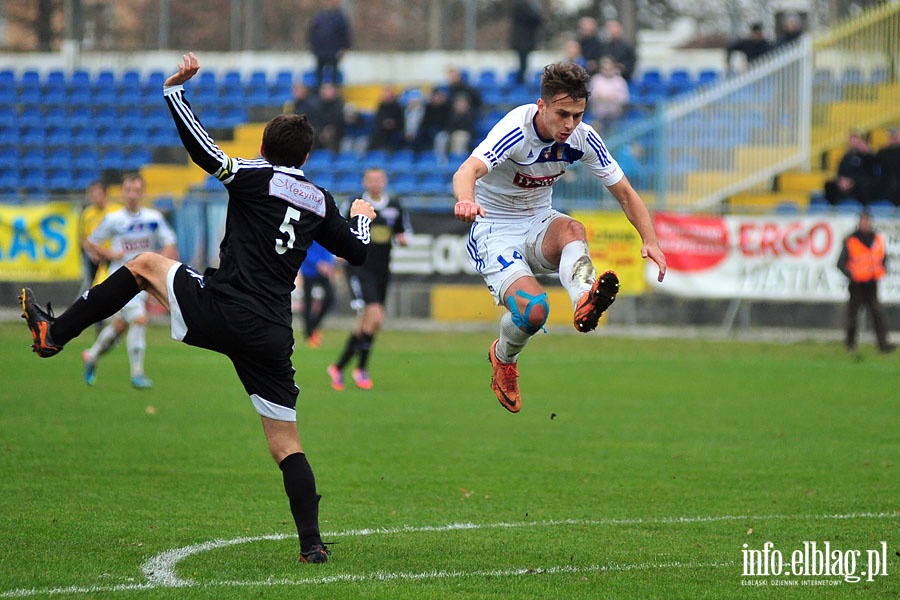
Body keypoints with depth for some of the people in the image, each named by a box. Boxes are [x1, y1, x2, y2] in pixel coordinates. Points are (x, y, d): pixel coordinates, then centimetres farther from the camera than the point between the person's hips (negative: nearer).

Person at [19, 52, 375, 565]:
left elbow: (200, 146, -8)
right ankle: (312, 542, -4)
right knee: (286, 442, 8)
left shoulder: (252, 177, -1)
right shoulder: (320, 201, 14)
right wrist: (362, 217, 49)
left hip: (220, 313, -4)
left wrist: (176, 88, 5)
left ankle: (55, 332, 17)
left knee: (145, 264, 20)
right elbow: (357, 250, 26)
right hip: (273, 338, 4)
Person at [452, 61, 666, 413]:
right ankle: (503, 358, 6)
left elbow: (624, 193, 0)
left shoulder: (582, 137, -8)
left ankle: (584, 300, -58)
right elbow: (466, 172, -42)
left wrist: (650, 241, -16)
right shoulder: (516, 130, -25)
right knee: (533, 310, -27)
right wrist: (466, 201, -66)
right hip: (495, 232, -5)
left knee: (572, 229, -31)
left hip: (538, 224, 5)